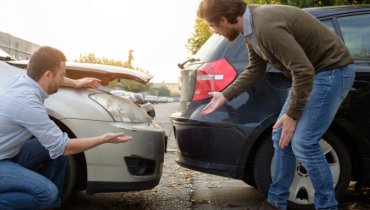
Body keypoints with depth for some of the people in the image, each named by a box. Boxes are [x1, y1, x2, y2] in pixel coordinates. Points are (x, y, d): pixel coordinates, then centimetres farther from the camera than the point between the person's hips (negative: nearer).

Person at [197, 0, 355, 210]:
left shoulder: (267, 27, -29)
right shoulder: (252, 26, 1)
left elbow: (304, 71, -29)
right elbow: (254, 70, 15)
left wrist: (292, 115, -19)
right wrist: (224, 96, 17)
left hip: (333, 69, -9)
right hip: (310, 72, 9)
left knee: (302, 143, -13)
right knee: (282, 136, 8)